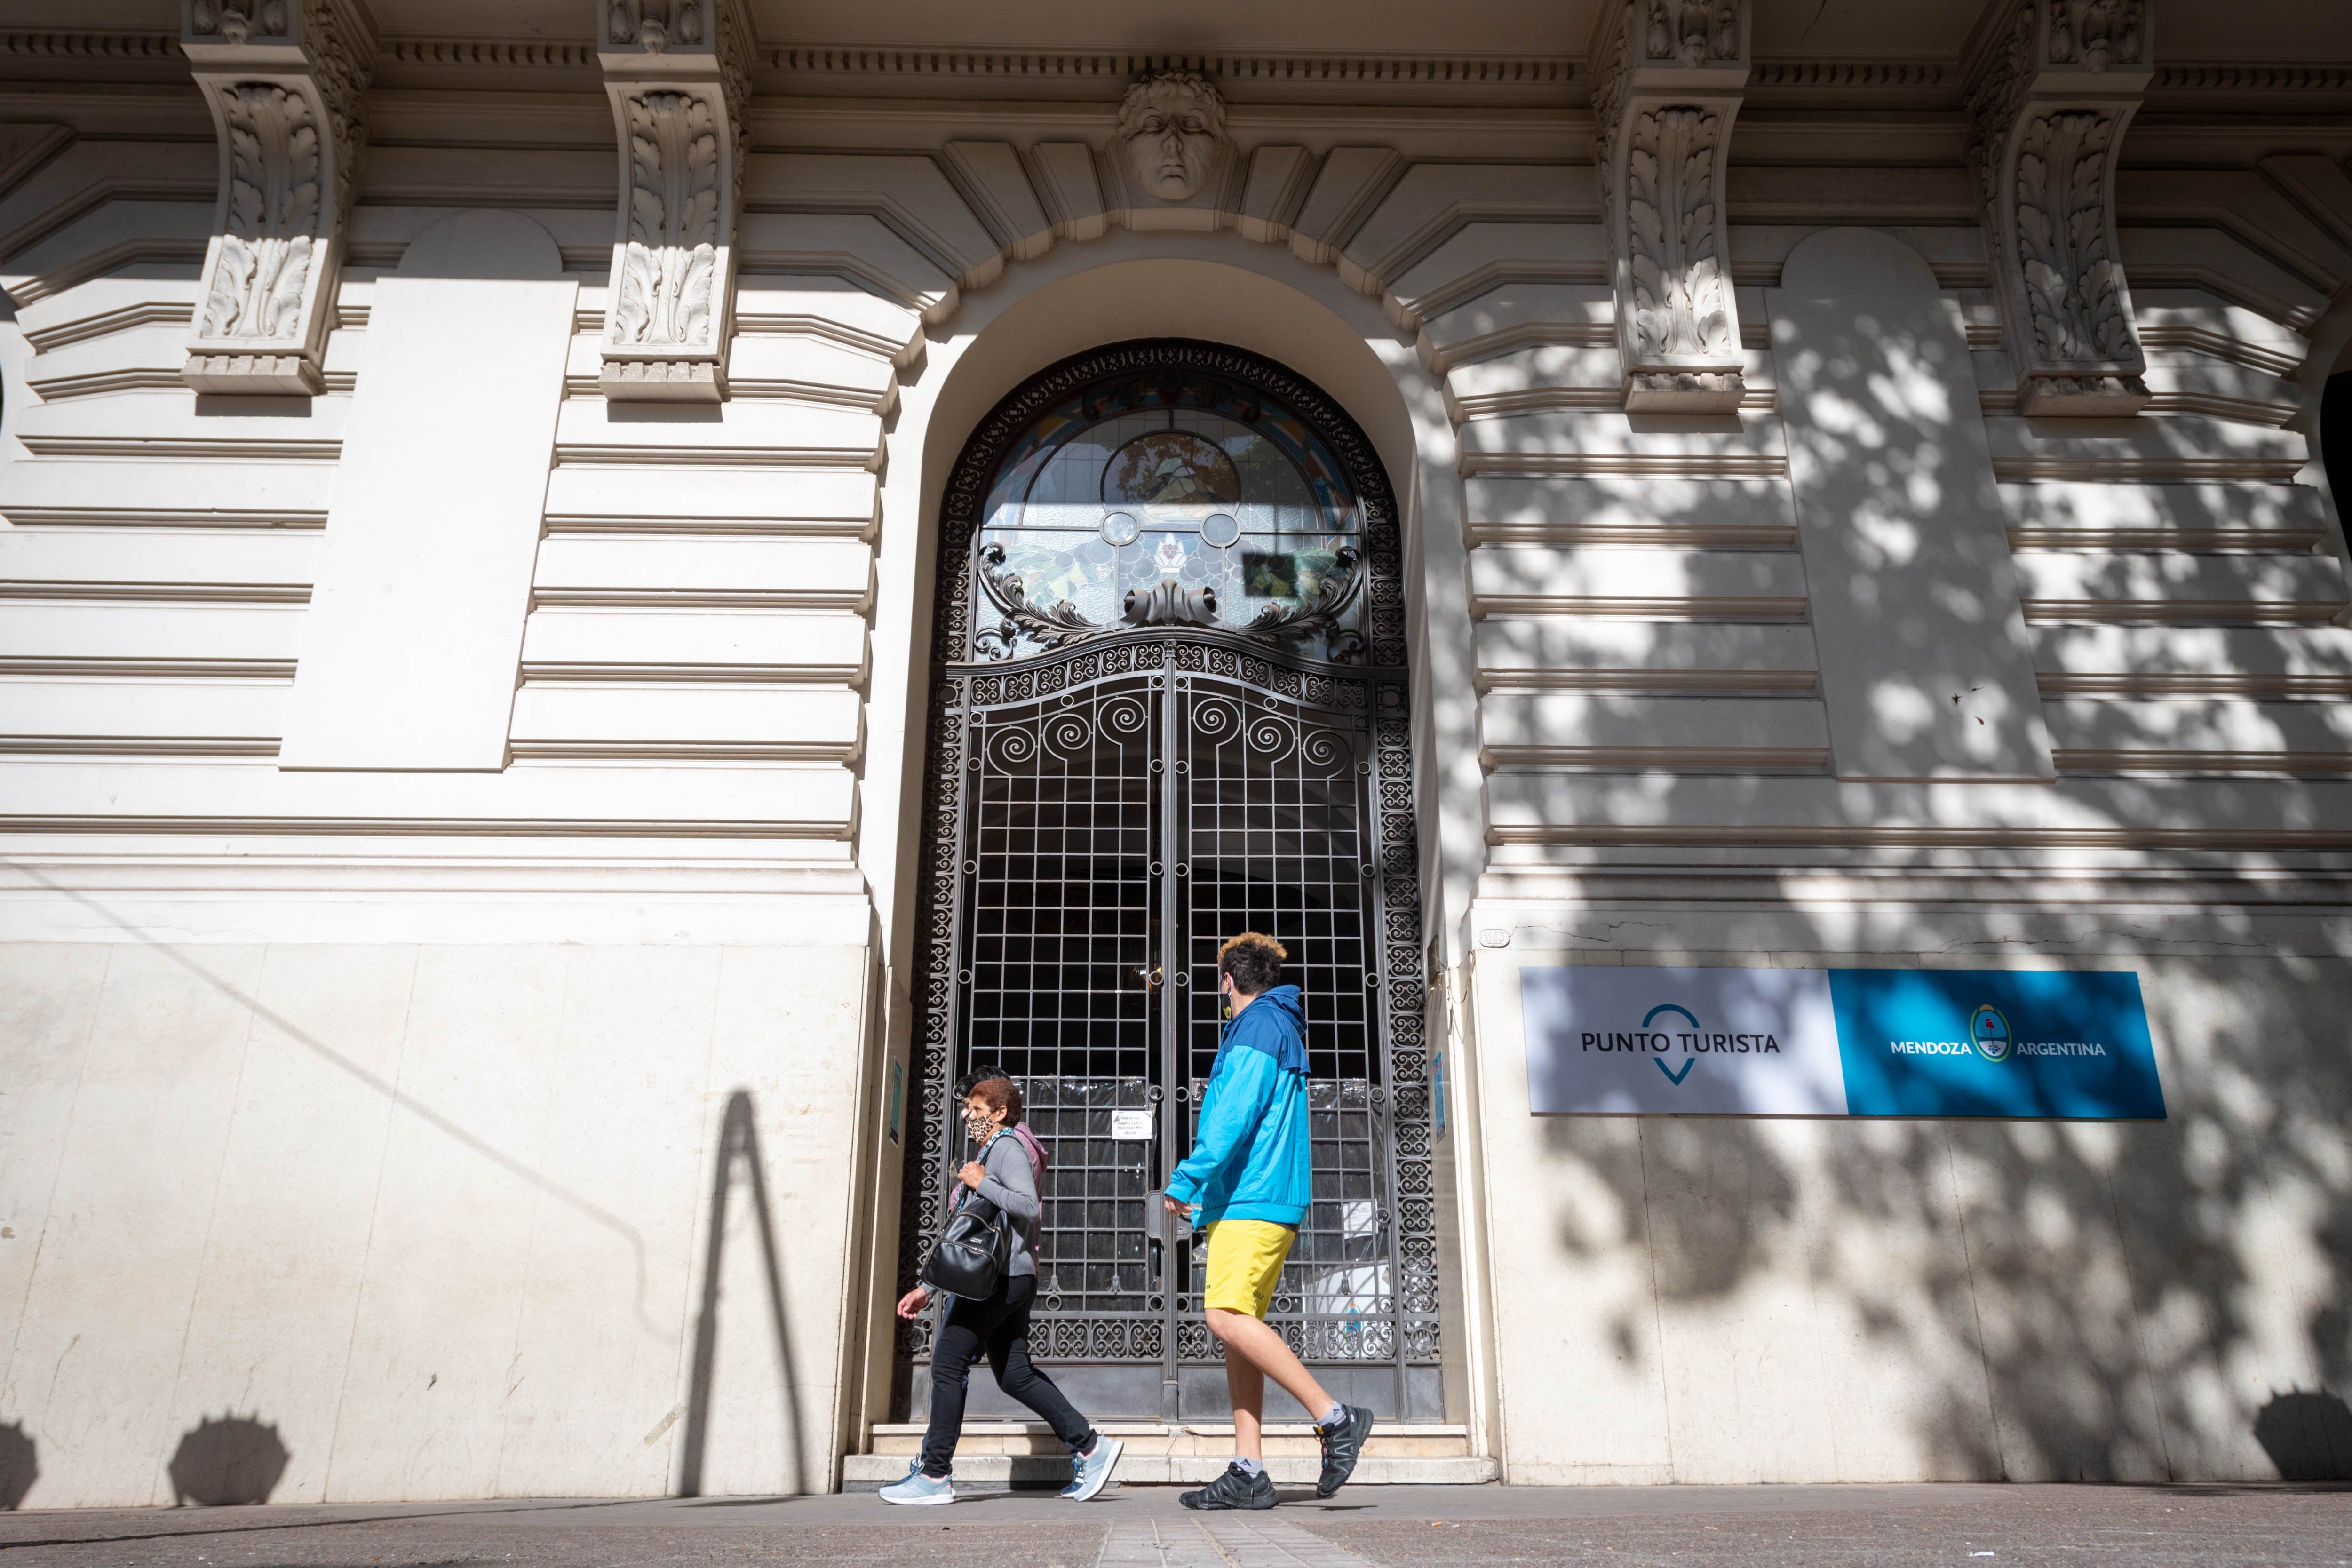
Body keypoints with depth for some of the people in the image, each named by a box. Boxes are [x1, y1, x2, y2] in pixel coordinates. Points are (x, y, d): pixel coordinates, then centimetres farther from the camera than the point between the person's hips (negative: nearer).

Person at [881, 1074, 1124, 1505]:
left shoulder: (1008, 1147, -5)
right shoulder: (988, 1152, 25)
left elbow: (1029, 1206, -22)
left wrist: (981, 1184, -16)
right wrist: (927, 1288, 25)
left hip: (1001, 1277, -10)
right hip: (1007, 1280, 10)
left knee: (948, 1364, -6)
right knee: (1015, 1375, 7)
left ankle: (935, 1476, -1)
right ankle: (1090, 1447, 7)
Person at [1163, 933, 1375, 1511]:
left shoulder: (1258, 1025, -6)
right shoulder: (1285, 1030, 25)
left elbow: (1234, 1115, -18)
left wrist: (1185, 1181, -17)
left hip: (1251, 1200, -10)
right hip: (1253, 1200, 10)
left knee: (1228, 1317, -18)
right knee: (1238, 1323, 6)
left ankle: (1335, 1418, -15)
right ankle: (1249, 1473, 4)